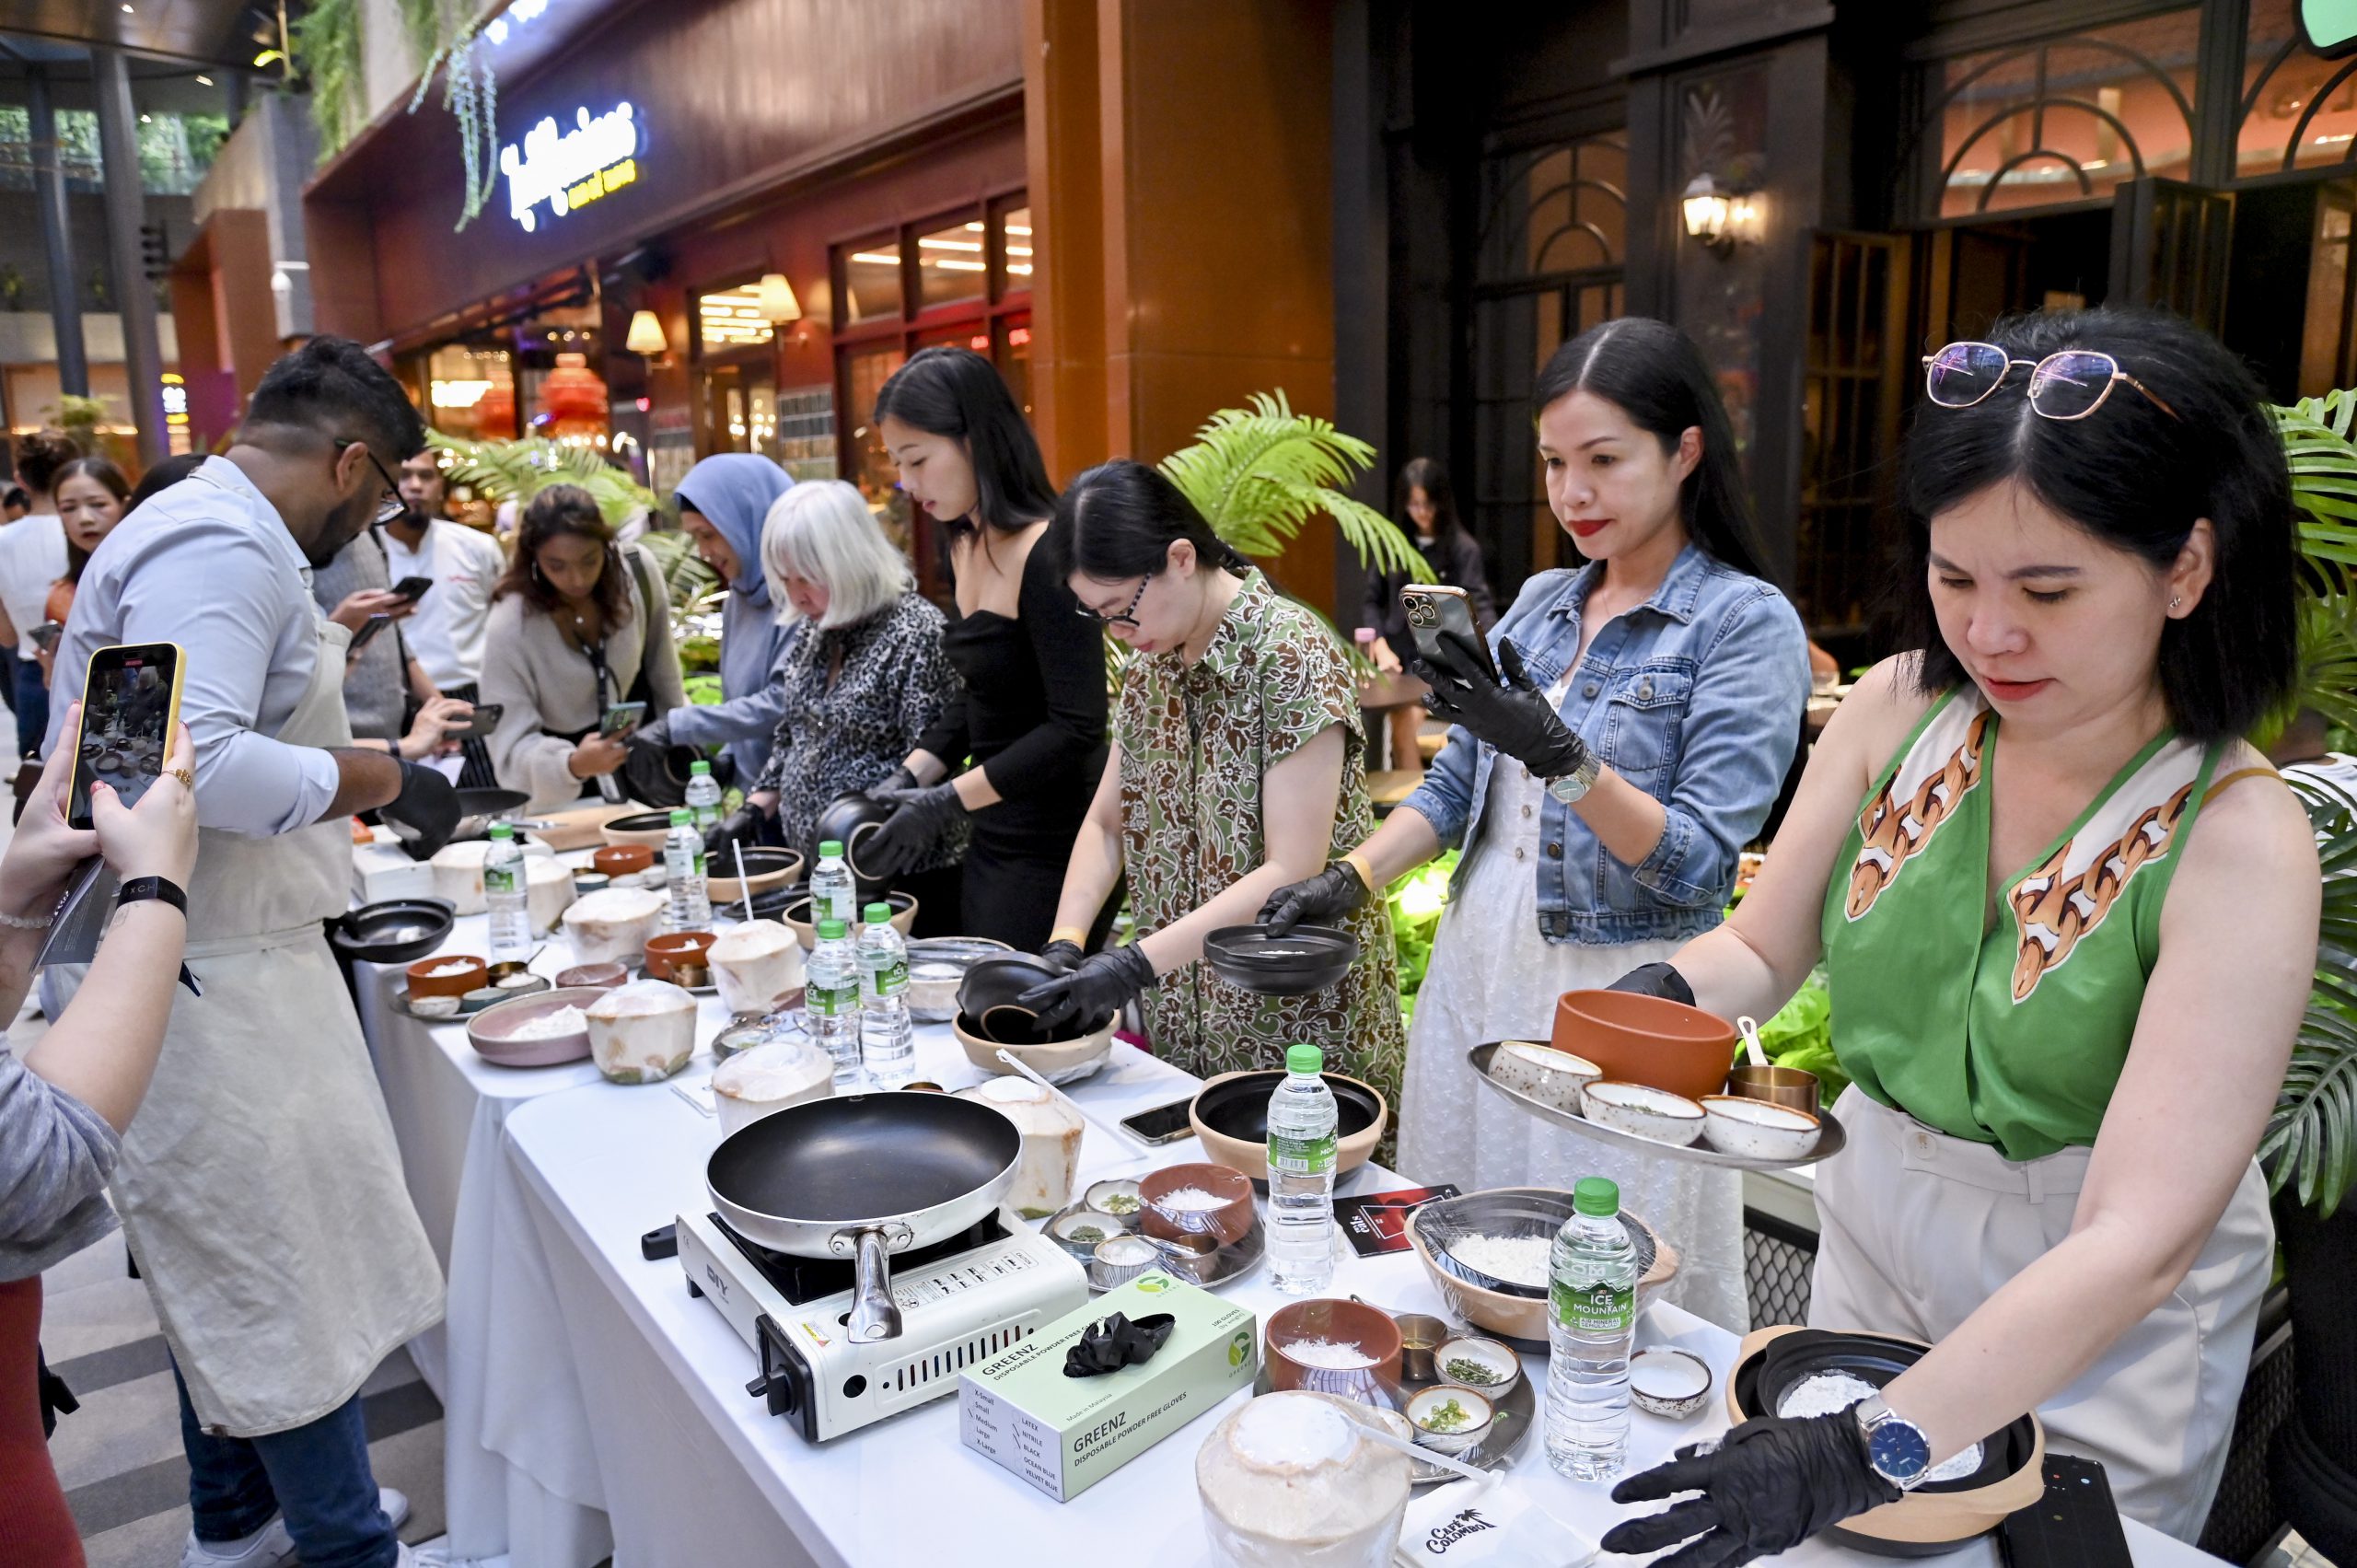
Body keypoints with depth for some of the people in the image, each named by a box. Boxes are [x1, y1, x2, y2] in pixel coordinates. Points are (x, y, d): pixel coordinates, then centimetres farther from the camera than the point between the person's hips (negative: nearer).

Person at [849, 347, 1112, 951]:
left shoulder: (1046, 557, -19)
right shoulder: (965, 547, 9)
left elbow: (1077, 726, -21)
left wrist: (946, 802, -19)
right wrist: (910, 776, 4)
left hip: (1053, 848, -8)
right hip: (994, 835, 9)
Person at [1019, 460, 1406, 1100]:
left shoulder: (1290, 653, -18)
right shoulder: (1150, 661, 6)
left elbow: (1292, 873, -22)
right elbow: (1108, 820, 8)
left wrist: (1137, 964, -24)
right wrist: (1063, 946, -7)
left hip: (1298, 1015, -6)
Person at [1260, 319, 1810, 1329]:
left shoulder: (1747, 623, -8)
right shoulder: (1540, 602, 10)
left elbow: (1698, 864, -16)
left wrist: (1563, 758, -29)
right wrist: (1349, 881, -2)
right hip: (1475, 971, 6)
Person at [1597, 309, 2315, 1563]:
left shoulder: (2235, 839, -25)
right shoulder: (1899, 708, -13)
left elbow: (2138, 1244, -30)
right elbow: (1762, 948, -3)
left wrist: (1874, 1449, -38)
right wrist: (1659, 1000, -25)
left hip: (2097, 1322, -3)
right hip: (1870, 1234, 4)